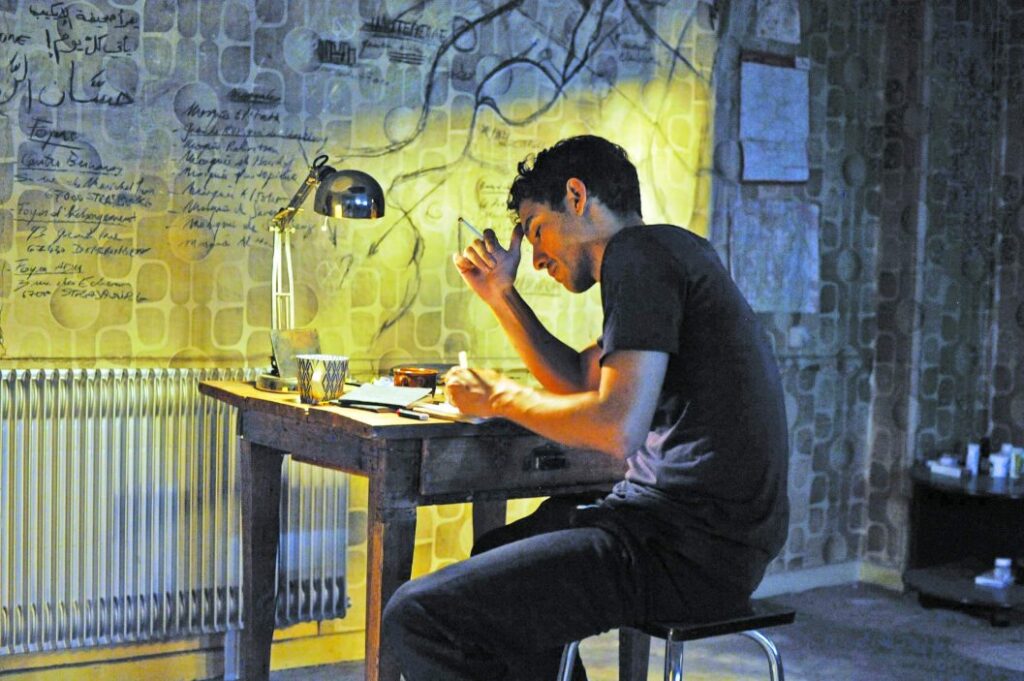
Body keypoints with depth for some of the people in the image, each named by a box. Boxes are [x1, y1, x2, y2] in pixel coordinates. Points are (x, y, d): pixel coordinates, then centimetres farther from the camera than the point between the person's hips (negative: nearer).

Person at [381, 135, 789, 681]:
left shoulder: (638, 252, -12)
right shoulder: (668, 254, 20)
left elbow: (617, 427, -23)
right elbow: (582, 382, 30)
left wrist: (501, 397, -7)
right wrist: (501, 295, 22)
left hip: (689, 552, -11)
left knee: (415, 618, -17)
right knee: (496, 555, 33)